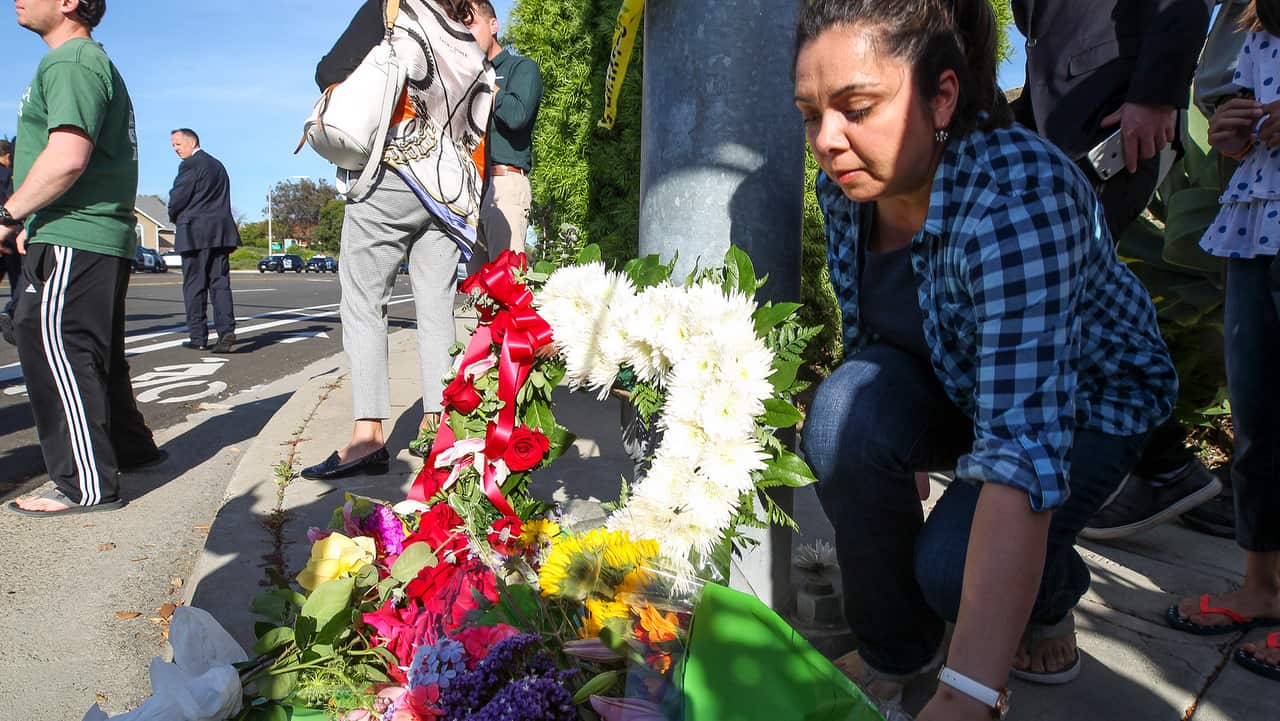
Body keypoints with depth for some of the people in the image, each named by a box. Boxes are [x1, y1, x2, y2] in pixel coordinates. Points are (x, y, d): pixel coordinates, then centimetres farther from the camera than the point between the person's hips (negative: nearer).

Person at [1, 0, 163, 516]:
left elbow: (66, 158, -24)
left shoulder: (70, 62, -11)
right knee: (92, 354, 18)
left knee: (54, 353, -9)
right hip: (101, 240, 11)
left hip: (72, 241, -11)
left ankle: (87, 485, -5)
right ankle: (131, 448, 29)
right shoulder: (94, 61, 23)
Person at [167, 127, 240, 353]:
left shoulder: (190, 165, -7)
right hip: (221, 232, 7)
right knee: (220, 283, 2)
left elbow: (177, 199, -10)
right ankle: (226, 330, -10)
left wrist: (175, 217, 9)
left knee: (194, 286, 0)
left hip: (196, 233, -7)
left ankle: (198, 337, 2)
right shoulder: (218, 165, 19)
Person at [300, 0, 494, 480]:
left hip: (389, 177, -5)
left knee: (363, 302, -3)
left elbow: (330, 74, -1)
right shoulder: (473, 48, 14)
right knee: (436, 309, 5)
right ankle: (436, 421, 3)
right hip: (449, 191, 5)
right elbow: (476, 134, 14)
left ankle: (368, 435, -9)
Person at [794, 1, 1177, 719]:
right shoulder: (846, 180, -16)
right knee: (848, 408, -28)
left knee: (955, 563, -28)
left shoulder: (1022, 197, -37)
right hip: (950, 384, 5)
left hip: (1086, 396, -4)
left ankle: (1051, 596, 11)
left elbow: (1025, 444, -46)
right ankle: (895, 648, -5)